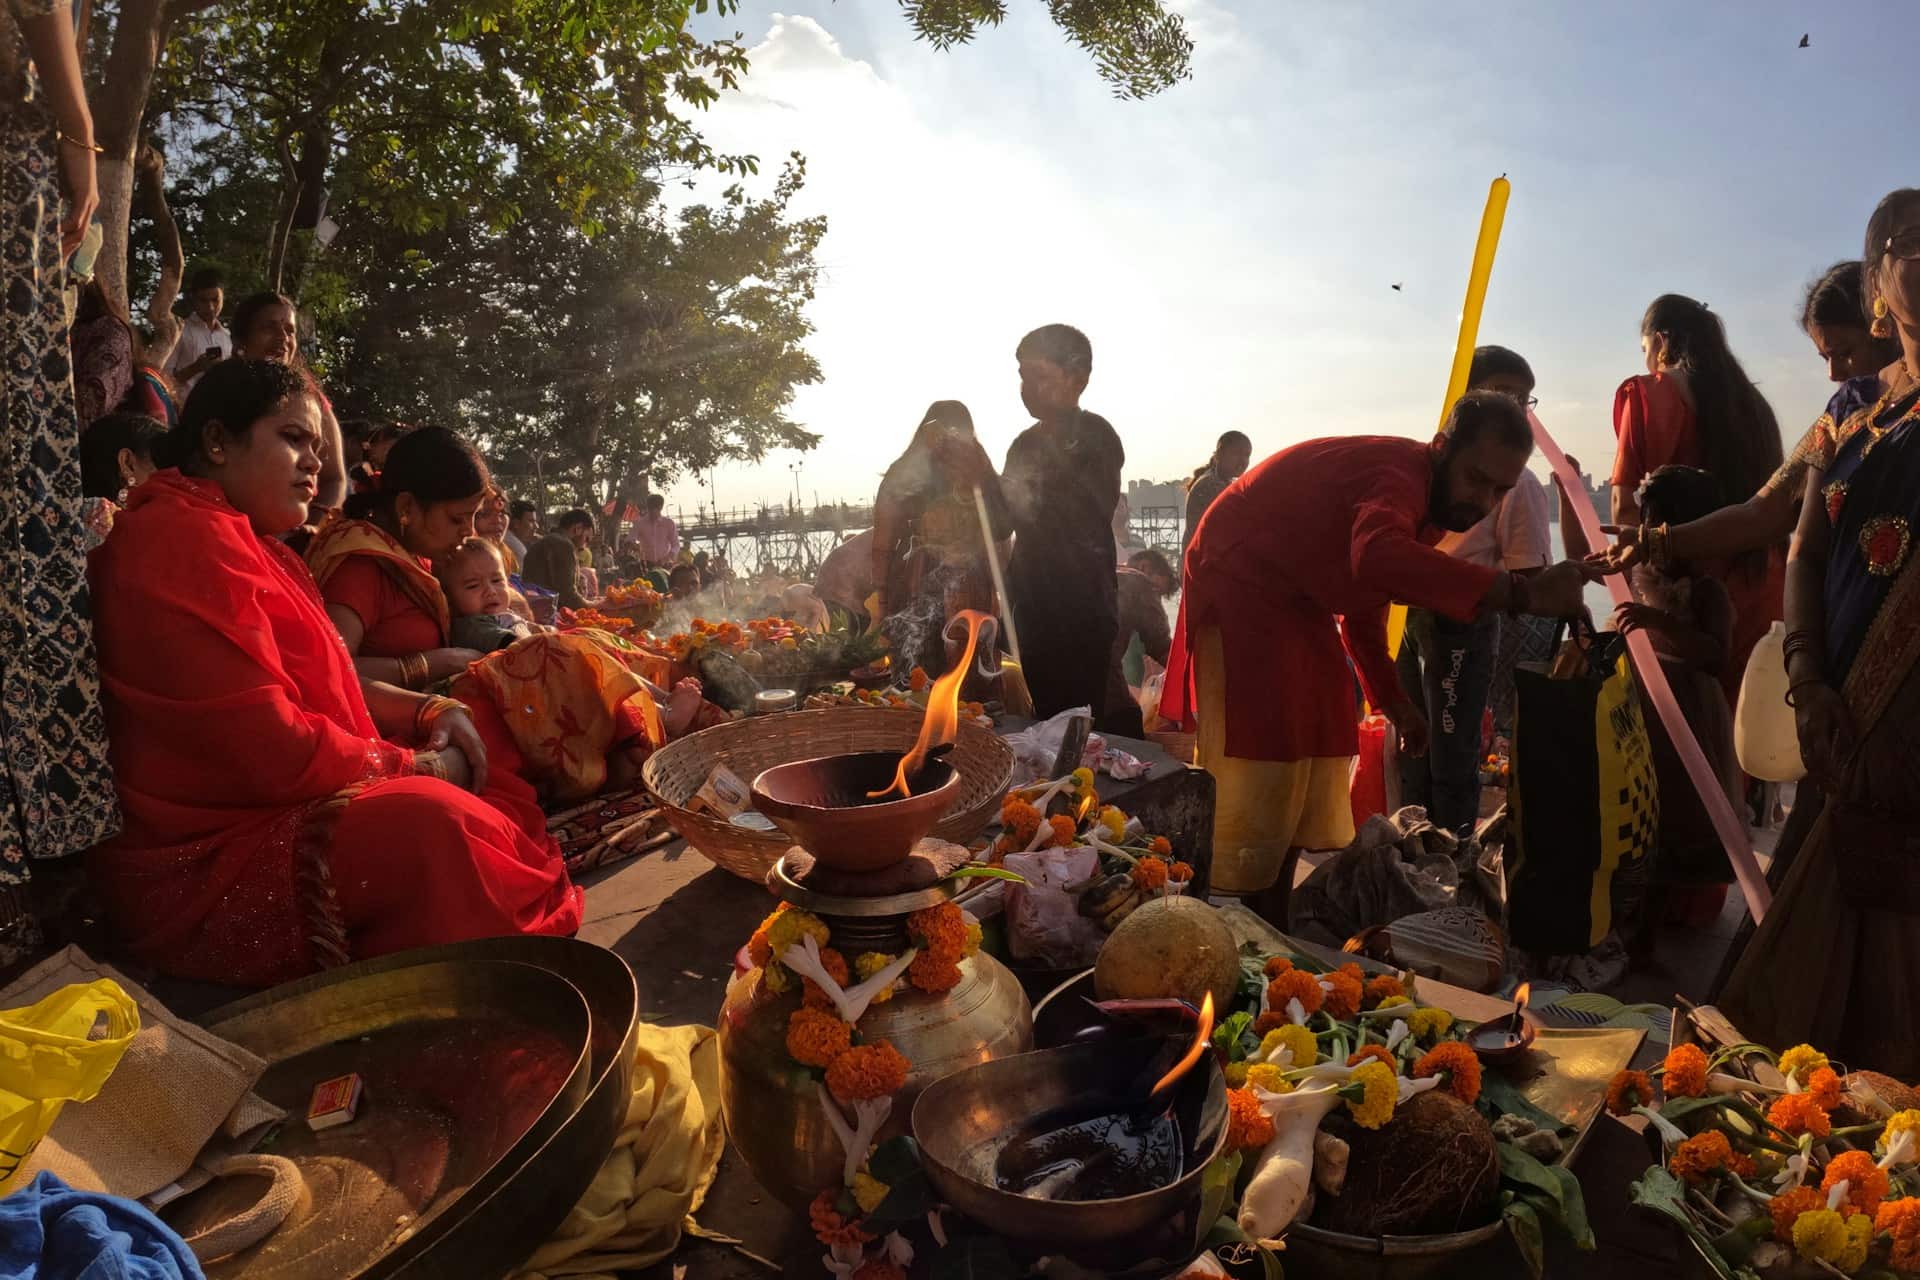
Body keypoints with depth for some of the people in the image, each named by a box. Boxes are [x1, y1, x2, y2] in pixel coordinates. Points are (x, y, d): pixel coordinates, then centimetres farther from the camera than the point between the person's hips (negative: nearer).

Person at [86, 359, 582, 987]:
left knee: (504, 804, 3)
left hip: (263, 810, 11)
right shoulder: (187, 540, -18)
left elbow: (318, 682, 19)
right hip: (201, 866, -11)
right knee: (433, 825, -31)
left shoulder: (243, 541, 18)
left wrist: (428, 711, 2)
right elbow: (272, 749, -25)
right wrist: (415, 766, -11)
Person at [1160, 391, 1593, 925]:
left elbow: (1366, 592, 19)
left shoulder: (1428, 500, 7)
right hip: (1241, 593, -10)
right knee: (1251, 790, -11)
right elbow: (1378, 557, -50)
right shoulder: (1398, 474, -25)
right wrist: (1521, 593, -50)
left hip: (1299, 609, 10)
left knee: (1304, 794, 9)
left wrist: (1393, 700, 15)